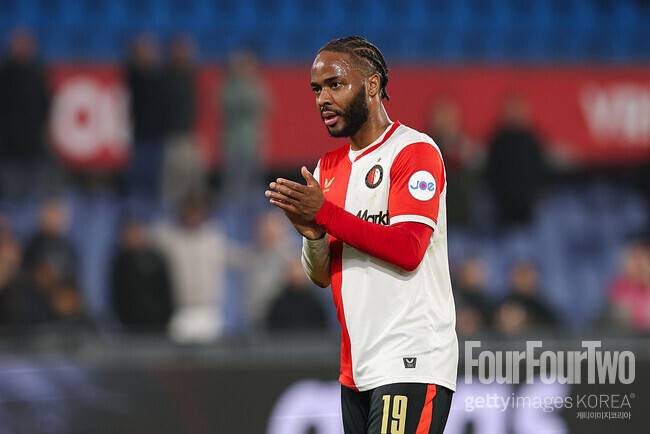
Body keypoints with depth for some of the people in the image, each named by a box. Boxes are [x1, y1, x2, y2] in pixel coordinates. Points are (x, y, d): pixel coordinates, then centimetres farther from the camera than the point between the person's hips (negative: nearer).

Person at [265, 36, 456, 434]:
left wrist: (324, 213, -18)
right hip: (357, 368, 8)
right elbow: (321, 277, 16)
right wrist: (312, 233, -6)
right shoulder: (329, 168, 17)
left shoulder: (414, 151, -6)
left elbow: (408, 250, -18)